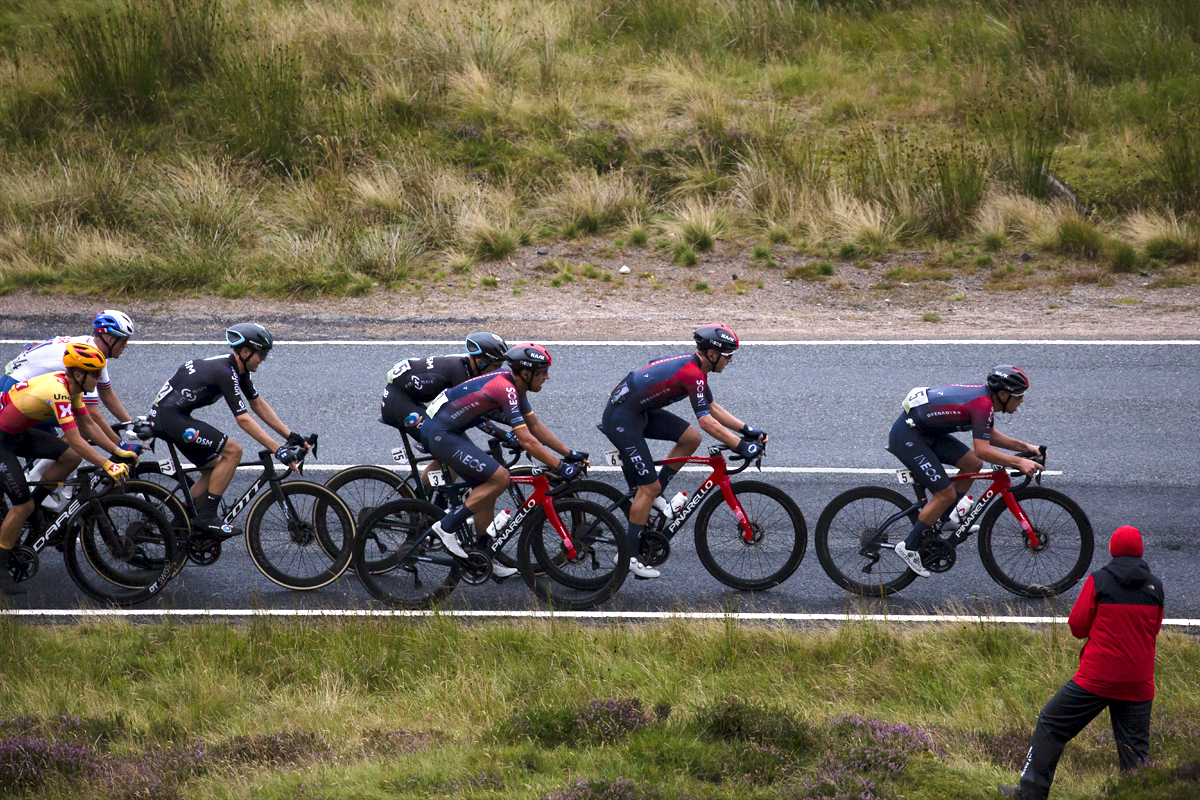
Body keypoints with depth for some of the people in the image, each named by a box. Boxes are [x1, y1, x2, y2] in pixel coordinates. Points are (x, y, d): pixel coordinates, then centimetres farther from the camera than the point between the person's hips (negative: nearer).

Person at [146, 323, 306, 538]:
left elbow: (258, 404, 15)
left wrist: (290, 436, 9)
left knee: (215, 469, 13)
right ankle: (207, 516, -10)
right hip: (168, 417, -11)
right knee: (233, 451, -14)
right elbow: (243, 420, -26)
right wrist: (278, 450, -28)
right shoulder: (225, 373, -22)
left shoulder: (239, 370, 8)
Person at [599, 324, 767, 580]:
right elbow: (707, 422, -25)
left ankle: (653, 496, 14)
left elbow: (713, 408, 18)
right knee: (649, 487, -6)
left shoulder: (694, 367, 9)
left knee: (691, 438, 7)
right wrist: (741, 446, -23)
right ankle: (628, 555, 1)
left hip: (640, 411, 10)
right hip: (621, 420, -10)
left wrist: (747, 430, 10)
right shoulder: (692, 374, -22)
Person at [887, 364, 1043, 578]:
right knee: (946, 494, -10)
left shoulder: (987, 396, 7)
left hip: (926, 431, 10)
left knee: (973, 464, 9)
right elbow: (982, 450, -27)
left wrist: (1024, 447, 13)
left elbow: (990, 435, 21)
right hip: (907, 438, -10)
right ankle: (909, 547, 0)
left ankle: (941, 520, 18)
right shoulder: (983, 404, -22)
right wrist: (1019, 462, -25)